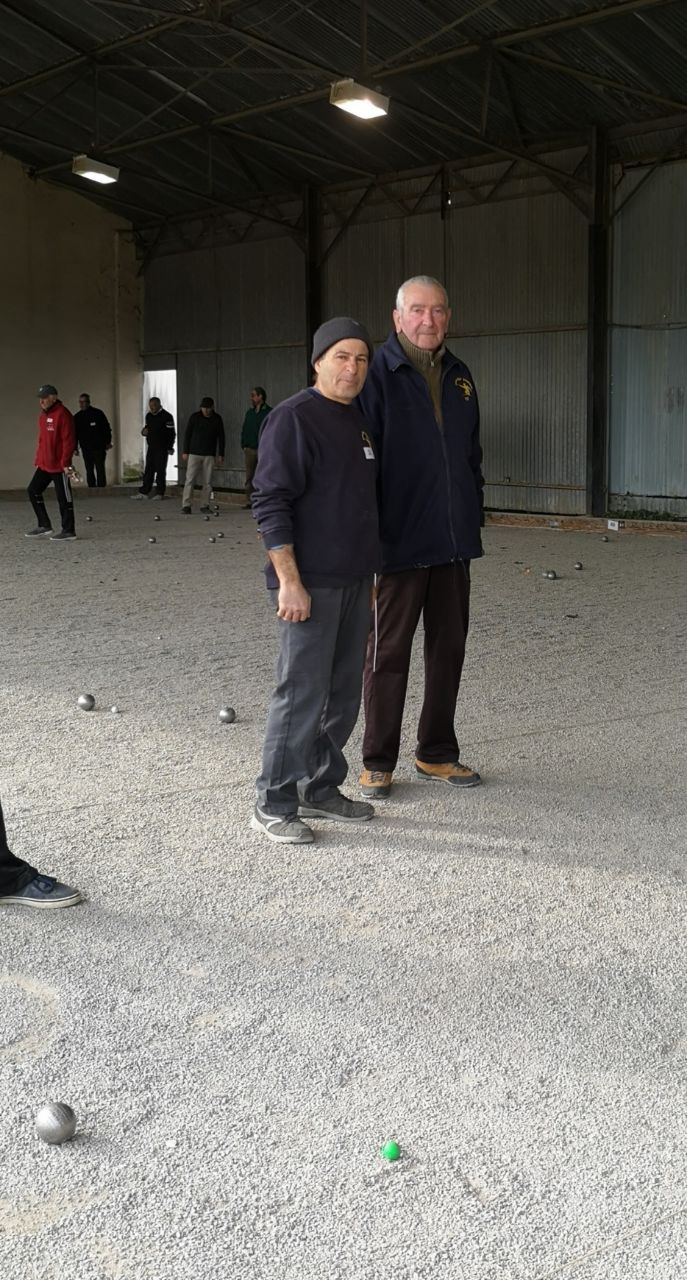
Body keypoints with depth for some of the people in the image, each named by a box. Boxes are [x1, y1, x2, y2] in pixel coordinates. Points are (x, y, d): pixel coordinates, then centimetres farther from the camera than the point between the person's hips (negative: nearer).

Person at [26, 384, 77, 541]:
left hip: (59, 465, -9)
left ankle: (68, 531, 9)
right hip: (44, 465, 9)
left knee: (64, 498, 0)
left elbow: (69, 440, -18)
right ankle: (44, 525, 20)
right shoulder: (43, 415, 13)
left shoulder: (62, 414, -14)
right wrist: (38, 459, 17)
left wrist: (65, 463, -21)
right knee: (33, 491, 10)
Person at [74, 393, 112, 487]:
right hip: (86, 449, 3)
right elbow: (75, 434, 11)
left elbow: (107, 428, 3)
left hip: (99, 447, -3)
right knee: (89, 471, 5)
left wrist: (108, 442, -2)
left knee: (100, 469, -4)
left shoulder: (98, 413, -1)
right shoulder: (77, 417, 7)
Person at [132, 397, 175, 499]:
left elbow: (171, 433, -11)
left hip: (162, 448, -7)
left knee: (160, 470, -2)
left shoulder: (166, 416, -10)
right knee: (148, 470, 8)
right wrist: (144, 431, -1)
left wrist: (170, 448, -15)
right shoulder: (149, 416, 12)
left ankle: (159, 493, 4)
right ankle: (144, 492, 10)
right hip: (151, 447, 7)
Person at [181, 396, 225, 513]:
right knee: (190, 479, -9)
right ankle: (186, 505, -9)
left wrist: (221, 454, 6)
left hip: (209, 455, 2)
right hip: (194, 454, -2)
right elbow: (187, 434, 3)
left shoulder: (217, 419, 5)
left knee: (208, 482, 2)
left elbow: (221, 437, 11)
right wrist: (185, 452, -1)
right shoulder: (194, 417, 0)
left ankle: (204, 505, 10)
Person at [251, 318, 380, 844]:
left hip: (355, 581, 8)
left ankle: (322, 789, 24)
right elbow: (271, 502, -15)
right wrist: (289, 580, -21)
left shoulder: (358, 419, 15)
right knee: (302, 693, -7)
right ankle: (274, 805, 3)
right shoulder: (294, 417, -10)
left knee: (344, 693, 12)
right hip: (310, 583, -8)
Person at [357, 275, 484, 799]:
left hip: (454, 540, 6)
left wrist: (474, 515, 14)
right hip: (399, 539, -6)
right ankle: (378, 763, 14)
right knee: (389, 652, 3)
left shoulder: (460, 376, 11)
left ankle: (437, 754, 25)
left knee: (448, 648, 12)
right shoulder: (378, 374, -7)